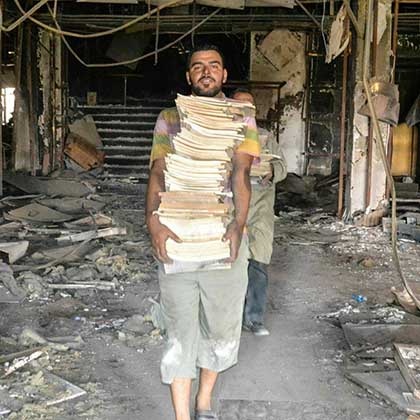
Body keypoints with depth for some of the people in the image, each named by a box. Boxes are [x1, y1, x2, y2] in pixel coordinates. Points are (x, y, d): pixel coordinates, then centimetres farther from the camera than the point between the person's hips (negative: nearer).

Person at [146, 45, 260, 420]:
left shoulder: (241, 120, 6)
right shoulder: (169, 119, 7)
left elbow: (241, 173, -9)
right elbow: (158, 172, -5)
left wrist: (238, 224, -25)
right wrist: (154, 221, -23)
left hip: (224, 237, 1)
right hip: (176, 237, 0)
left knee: (221, 324, 12)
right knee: (180, 329, 2)